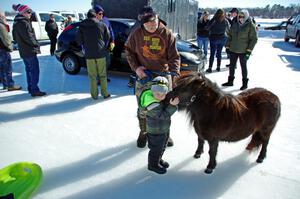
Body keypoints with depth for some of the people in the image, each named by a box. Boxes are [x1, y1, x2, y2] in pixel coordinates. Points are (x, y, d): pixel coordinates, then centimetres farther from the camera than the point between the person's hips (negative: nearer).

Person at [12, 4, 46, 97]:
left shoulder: (17, 23, 14)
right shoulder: (23, 23, -17)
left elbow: (15, 37, 19)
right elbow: (28, 37, -20)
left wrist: (22, 44, 16)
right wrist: (36, 44, -8)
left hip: (23, 51, 10)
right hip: (30, 51, -10)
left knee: (29, 70, 16)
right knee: (35, 70, -7)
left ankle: (30, 88, 24)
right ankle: (34, 90, -7)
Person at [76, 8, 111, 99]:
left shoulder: (82, 26, 1)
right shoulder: (102, 25, 0)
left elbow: (78, 40, 2)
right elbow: (107, 38, 5)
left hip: (89, 54, 0)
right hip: (100, 54, 0)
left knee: (92, 76, 8)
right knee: (102, 75, 9)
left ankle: (94, 94, 12)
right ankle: (105, 93, 12)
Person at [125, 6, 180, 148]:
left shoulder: (167, 34, -9)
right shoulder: (137, 33, -7)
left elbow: (174, 57, -11)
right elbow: (129, 51, 6)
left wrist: (175, 74, -26)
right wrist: (136, 67, -7)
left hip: (164, 75, 0)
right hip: (144, 76, 0)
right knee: (143, 108, 9)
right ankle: (143, 132, 33)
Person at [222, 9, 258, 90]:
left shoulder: (251, 26, -8)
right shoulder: (235, 24, 6)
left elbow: (254, 39, -8)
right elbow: (230, 36, 13)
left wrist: (249, 50, -14)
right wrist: (228, 46, 8)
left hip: (243, 51, -5)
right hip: (233, 50, 5)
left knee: (243, 66, 5)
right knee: (232, 66, 13)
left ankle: (245, 83, 19)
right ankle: (230, 81, 27)